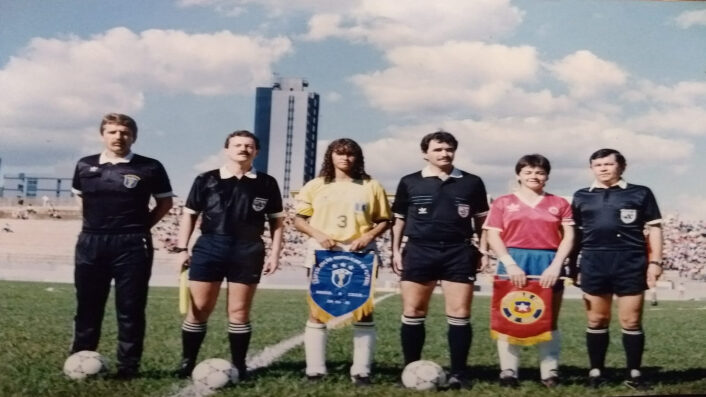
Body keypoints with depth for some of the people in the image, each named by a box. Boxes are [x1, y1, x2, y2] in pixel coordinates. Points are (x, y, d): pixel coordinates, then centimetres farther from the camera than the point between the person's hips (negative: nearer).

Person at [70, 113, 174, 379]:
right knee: (88, 306, 10)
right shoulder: (85, 166, 6)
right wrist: (99, 221, 11)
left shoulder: (150, 168, -3)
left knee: (130, 309, 1)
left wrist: (140, 226, 0)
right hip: (91, 243, 3)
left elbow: (165, 202, 7)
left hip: (132, 245, -3)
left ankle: (128, 366, 10)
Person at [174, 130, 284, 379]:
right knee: (198, 309, 2)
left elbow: (277, 220, 10)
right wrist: (182, 248, 2)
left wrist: (274, 253, 2)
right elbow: (189, 215, 9)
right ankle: (187, 362, 14)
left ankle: (239, 365, 15)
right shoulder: (206, 180, 6)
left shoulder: (266, 183, 6)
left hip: (248, 251, 0)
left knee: (239, 312, 5)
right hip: (209, 246, 0)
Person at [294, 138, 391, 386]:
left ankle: (361, 371, 6)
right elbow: (299, 220, 8)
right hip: (322, 252, 1)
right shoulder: (315, 186, 8)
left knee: (363, 311, 0)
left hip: (359, 254, 0)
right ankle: (315, 369, 9)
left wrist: (368, 236, -11)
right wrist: (317, 234, -10)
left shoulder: (371, 187, 6)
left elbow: (384, 220, 8)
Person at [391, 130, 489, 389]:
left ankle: (458, 372, 8)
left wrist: (483, 250, 5)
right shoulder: (410, 182, 5)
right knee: (412, 312, 2)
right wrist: (396, 250, 5)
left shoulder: (472, 183, 6)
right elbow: (399, 219, 11)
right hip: (419, 251, 0)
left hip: (458, 253, 0)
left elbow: (481, 220, 12)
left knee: (460, 314, -1)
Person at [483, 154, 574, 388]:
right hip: (513, 263, -1)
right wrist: (510, 264, -12)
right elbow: (493, 236, 1)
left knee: (548, 320, 4)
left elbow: (568, 237, 4)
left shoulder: (559, 204, 11)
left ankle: (550, 372, 9)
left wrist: (556, 265, -10)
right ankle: (508, 371, 4)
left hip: (548, 264, 1)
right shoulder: (503, 203, 8)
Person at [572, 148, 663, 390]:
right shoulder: (581, 197, 11)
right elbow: (574, 233, 14)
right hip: (593, 263, 2)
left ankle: (634, 374, 14)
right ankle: (595, 372, 17)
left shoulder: (640, 193, 5)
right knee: (596, 320, 7)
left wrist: (655, 262, -2)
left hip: (631, 263, -2)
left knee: (631, 321, 2)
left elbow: (654, 228, 6)